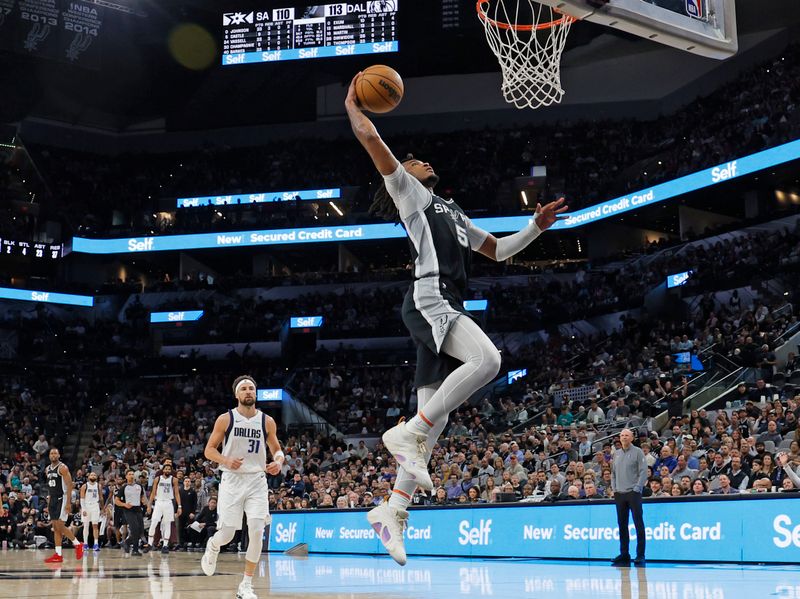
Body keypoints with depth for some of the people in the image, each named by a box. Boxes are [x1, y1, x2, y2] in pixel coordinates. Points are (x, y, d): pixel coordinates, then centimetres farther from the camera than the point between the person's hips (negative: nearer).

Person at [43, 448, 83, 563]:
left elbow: (69, 485, -16)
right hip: (53, 499, 8)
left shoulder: (62, 468, -11)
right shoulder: (48, 469, 13)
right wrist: (48, 503, 16)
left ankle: (77, 544, 4)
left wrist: (68, 503, -21)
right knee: (55, 528, 5)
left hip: (62, 499, -8)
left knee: (60, 526, -12)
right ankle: (58, 555, 5)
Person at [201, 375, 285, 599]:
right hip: (232, 480, -2)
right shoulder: (225, 419, -3)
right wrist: (226, 461, -18)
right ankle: (212, 547, 36)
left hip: (257, 480, 2)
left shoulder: (267, 421, 2)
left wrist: (279, 461, -11)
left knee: (257, 532, -10)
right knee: (227, 534, -3)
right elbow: (209, 450, 1)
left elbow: (277, 450, 12)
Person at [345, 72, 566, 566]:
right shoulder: (408, 191, 11)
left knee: (434, 417, 0)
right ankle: (407, 433, -26)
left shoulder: (452, 213, 34)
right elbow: (370, 138, 1)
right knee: (487, 359, -31)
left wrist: (536, 227, 29)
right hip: (429, 300, -8)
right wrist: (353, 104, 17)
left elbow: (498, 250, 40)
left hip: (448, 309, 8)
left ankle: (393, 510, 0)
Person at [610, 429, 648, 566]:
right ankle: (624, 554, 14)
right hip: (619, 494, 6)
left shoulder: (637, 452, -2)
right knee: (622, 524, 8)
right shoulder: (616, 454, 14)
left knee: (638, 523, -6)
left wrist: (637, 488, -12)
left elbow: (643, 472, -7)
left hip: (633, 493, -5)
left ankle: (640, 555, -4)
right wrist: (614, 488, 9)